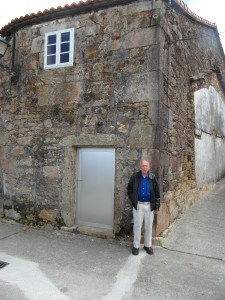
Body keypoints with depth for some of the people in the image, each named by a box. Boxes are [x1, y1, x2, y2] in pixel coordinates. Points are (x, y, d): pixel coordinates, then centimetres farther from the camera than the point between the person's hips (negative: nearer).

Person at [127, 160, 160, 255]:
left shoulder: (152, 177, -1)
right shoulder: (135, 176, -3)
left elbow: (157, 193, 3)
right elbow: (129, 189, 8)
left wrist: (156, 207, 1)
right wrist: (133, 200, 0)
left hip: (149, 205, 1)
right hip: (138, 205, -1)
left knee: (148, 226, 12)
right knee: (137, 226, 5)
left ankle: (148, 245, 28)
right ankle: (136, 246, 18)